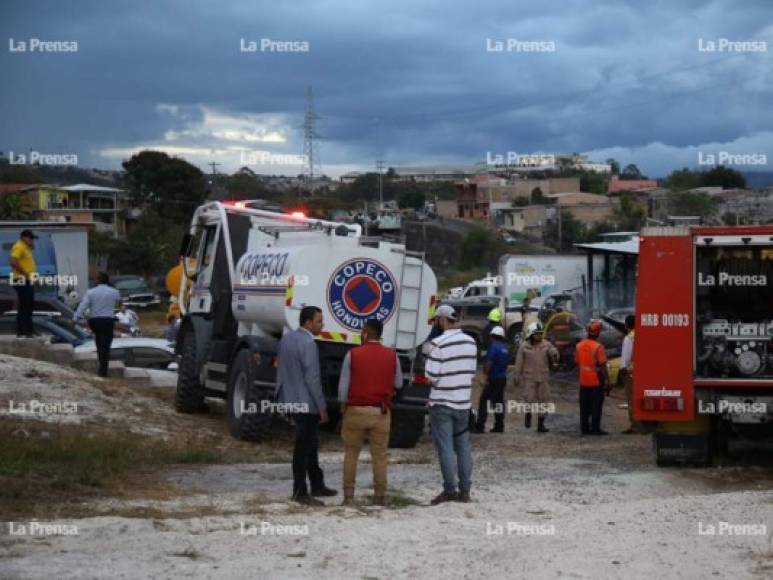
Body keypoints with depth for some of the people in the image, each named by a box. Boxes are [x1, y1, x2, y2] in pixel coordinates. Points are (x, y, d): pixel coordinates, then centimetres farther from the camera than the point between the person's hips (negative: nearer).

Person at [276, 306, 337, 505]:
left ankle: (317, 486, 27)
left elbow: (281, 370, 17)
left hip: (291, 400, 10)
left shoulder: (286, 339, 10)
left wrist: (282, 395, 24)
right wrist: (322, 407, -14)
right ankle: (300, 492, 4)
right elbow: (312, 378, -20)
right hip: (306, 404, -10)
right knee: (303, 448, -2)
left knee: (311, 444, 18)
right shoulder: (308, 344, -19)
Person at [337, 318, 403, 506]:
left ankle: (349, 496, 6)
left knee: (351, 454, 9)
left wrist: (343, 406, 10)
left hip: (356, 410, -1)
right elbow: (398, 383, 10)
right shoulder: (391, 356, 0)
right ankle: (380, 496, 6)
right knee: (379, 455, 7)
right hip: (381, 412, 1)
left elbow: (343, 385, -3)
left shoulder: (353, 354, -6)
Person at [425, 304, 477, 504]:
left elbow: (431, 374, -16)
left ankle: (450, 490, -3)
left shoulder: (439, 343, -15)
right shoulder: (470, 341, 6)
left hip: (442, 403, -6)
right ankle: (465, 490, 12)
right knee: (463, 445, 11)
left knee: (445, 447, -2)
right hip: (463, 402, 6)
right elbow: (472, 371, 11)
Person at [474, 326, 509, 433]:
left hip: (493, 379, -9)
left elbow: (488, 364, -20)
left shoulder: (494, 347, -14)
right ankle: (499, 426, 13)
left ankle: (480, 426, -11)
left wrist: (485, 376, -13)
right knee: (499, 401, 12)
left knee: (484, 401, -7)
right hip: (502, 378, 9)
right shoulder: (505, 349, 12)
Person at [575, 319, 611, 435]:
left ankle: (584, 428, 14)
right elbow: (602, 365, -18)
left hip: (584, 381, 6)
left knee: (585, 406, 12)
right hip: (596, 381, -6)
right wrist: (607, 381, -14)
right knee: (596, 406, 0)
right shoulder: (598, 347, -16)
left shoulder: (579, 345, 4)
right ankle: (595, 429, 1)